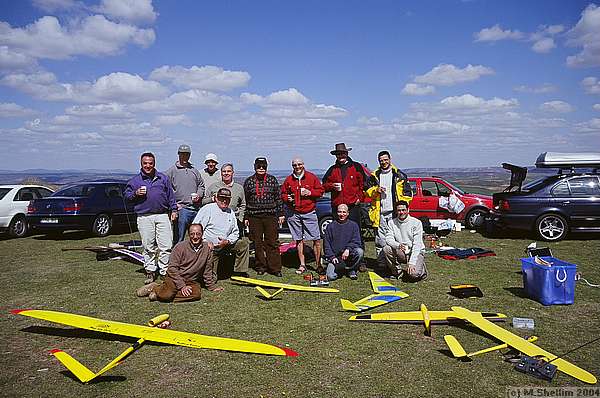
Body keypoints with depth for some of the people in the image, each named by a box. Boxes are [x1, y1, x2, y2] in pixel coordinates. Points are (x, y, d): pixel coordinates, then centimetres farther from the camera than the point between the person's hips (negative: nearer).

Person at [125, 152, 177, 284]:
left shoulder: (163, 178, 12)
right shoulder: (135, 180, 9)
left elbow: (170, 195, 15)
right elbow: (126, 195, 13)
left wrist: (173, 210, 10)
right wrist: (136, 193, -7)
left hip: (163, 215, 0)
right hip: (144, 218, 0)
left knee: (166, 246, -3)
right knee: (148, 247, 5)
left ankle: (165, 271, 6)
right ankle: (150, 271, 16)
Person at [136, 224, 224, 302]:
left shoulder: (207, 248, 2)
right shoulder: (180, 247, -7)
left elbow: (207, 271, 12)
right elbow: (172, 268, -11)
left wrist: (211, 286, 13)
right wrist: (182, 286, -17)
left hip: (192, 281, 4)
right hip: (175, 278, -4)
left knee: (196, 294, -29)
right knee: (167, 295, -31)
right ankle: (155, 288, 6)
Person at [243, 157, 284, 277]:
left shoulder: (272, 180, 7)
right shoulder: (248, 181, 8)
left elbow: (278, 198, 9)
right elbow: (245, 201, 9)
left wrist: (280, 214, 5)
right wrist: (245, 217, 6)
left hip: (271, 215, -1)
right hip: (254, 217, 1)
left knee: (272, 242, -1)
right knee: (257, 243, 5)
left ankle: (275, 267, 4)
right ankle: (260, 267, 16)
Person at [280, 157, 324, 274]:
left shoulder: (311, 177, 3)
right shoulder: (288, 180, 8)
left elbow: (320, 190, 5)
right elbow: (283, 193, 15)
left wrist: (310, 192, -11)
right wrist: (287, 198, -6)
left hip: (309, 213, -2)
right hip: (294, 213, 2)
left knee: (316, 240, -4)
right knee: (299, 240, 8)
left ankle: (318, 264, 8)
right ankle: (302, 265, 17)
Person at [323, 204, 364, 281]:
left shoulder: (353, 225, 8)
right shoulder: (331, 226, 8)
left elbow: (356, 242, -1)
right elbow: (326, 243, 6)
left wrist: (348, 249, -20)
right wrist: (332, 257, -7)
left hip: (349, 254, 1)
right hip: (335, 256, -1)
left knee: (359, 251, -30)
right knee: (331, 276, -23)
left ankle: (351, 270, -4)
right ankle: (340, 269, 11)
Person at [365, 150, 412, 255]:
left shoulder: (399, 175, 8)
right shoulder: (374, 176, 13)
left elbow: (407, 193, 8)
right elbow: (366, 192, 15)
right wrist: (375, 190, -4)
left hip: (395, 212, -2)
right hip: (379, 213, 2)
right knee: (380, 240, 2)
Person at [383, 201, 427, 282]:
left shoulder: (416, 222, -10)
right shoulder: (392, 222, 1)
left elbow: (417, 245, -16)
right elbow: (388, 238, -9)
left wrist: (412, 263, -25)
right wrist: (398, 245, -33)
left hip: (416, 252, -3)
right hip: (400, 253, 3)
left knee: (414, 275, -27)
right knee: (386, 248, -25)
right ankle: (397, 271, -5)